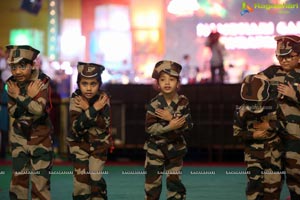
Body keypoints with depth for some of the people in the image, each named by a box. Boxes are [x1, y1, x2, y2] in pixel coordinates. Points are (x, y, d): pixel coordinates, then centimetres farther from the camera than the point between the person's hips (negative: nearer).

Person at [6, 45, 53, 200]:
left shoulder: (42, 81, -15)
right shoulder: (12, 83, -2)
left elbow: (39, 110, -27)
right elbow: (12, 112, -6)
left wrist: (20, 97, -24)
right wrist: (29, 97, -18)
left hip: (40, 136, -4)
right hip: (19, 135, 4)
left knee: (40, 178, -4)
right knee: (18, 175, 9)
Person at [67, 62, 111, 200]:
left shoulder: (103, 98, -14)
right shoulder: (76, 99, -17)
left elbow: (104, 124, -23)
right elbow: (76, 127, -26)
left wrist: (87, 109, -30)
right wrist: (94, 109, -34)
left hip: (99, 143, 0)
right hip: (79, 143, 0)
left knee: (95, 177, -7)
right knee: (80, 179, -2)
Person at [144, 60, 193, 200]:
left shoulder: (183, 102, -7)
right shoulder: (154, 104, -14)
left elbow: (188, 126, -12)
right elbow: (149, 128, -18)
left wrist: (171, 118, -25)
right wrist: (169, 127, -29)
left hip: (175, 147, 1)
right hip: (156, 147, -1)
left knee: (175, 181, 6)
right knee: (152, 181, 3)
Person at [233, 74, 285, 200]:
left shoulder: (274, 106, -16)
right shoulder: (242, 112, -16)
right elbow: (237, 132, -6)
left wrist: (269, 126, -18)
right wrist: (253, 135, -19)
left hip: (273, 149, 1)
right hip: (253, 151, -1)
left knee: (273, 181, 5)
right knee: (254, 180, -11)